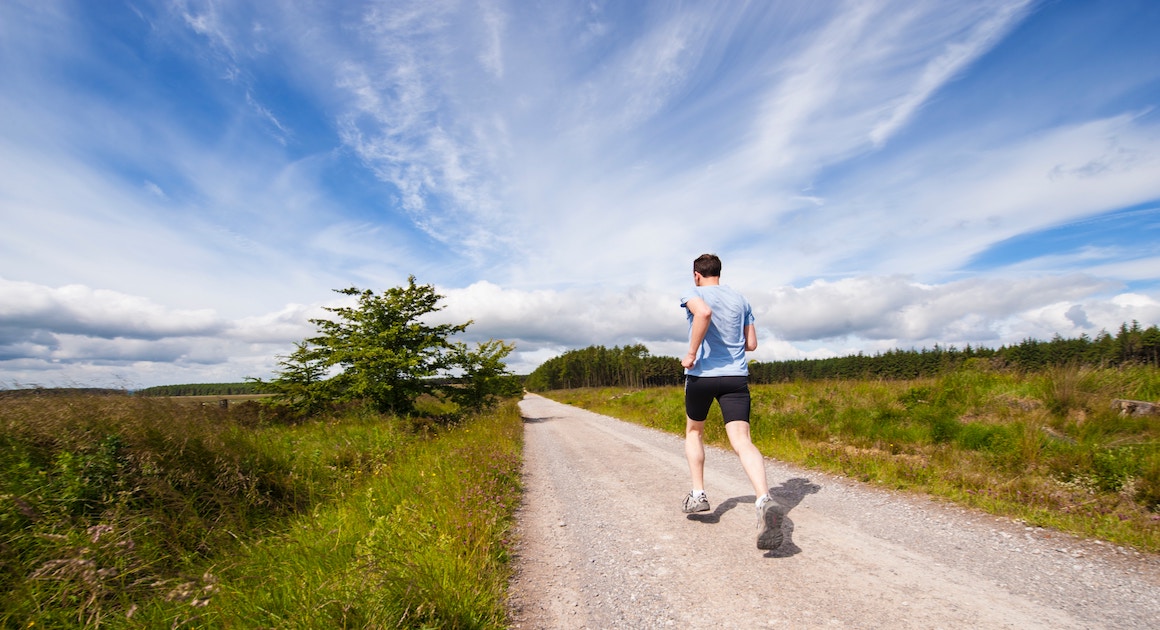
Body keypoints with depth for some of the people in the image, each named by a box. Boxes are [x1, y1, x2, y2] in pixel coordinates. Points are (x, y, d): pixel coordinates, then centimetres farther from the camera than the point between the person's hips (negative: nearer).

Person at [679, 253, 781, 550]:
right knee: (742, 441, -8)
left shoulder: (693, 294, -1)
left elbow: (703, 312, -26)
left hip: (701, 375, -2)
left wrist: (692, 352, -19)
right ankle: (764, 500, -30)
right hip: (736, 376, 3)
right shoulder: (741, 300, 14)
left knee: (693, 431, 21)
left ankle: (698, 494, 18)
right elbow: (751, 344, 14)